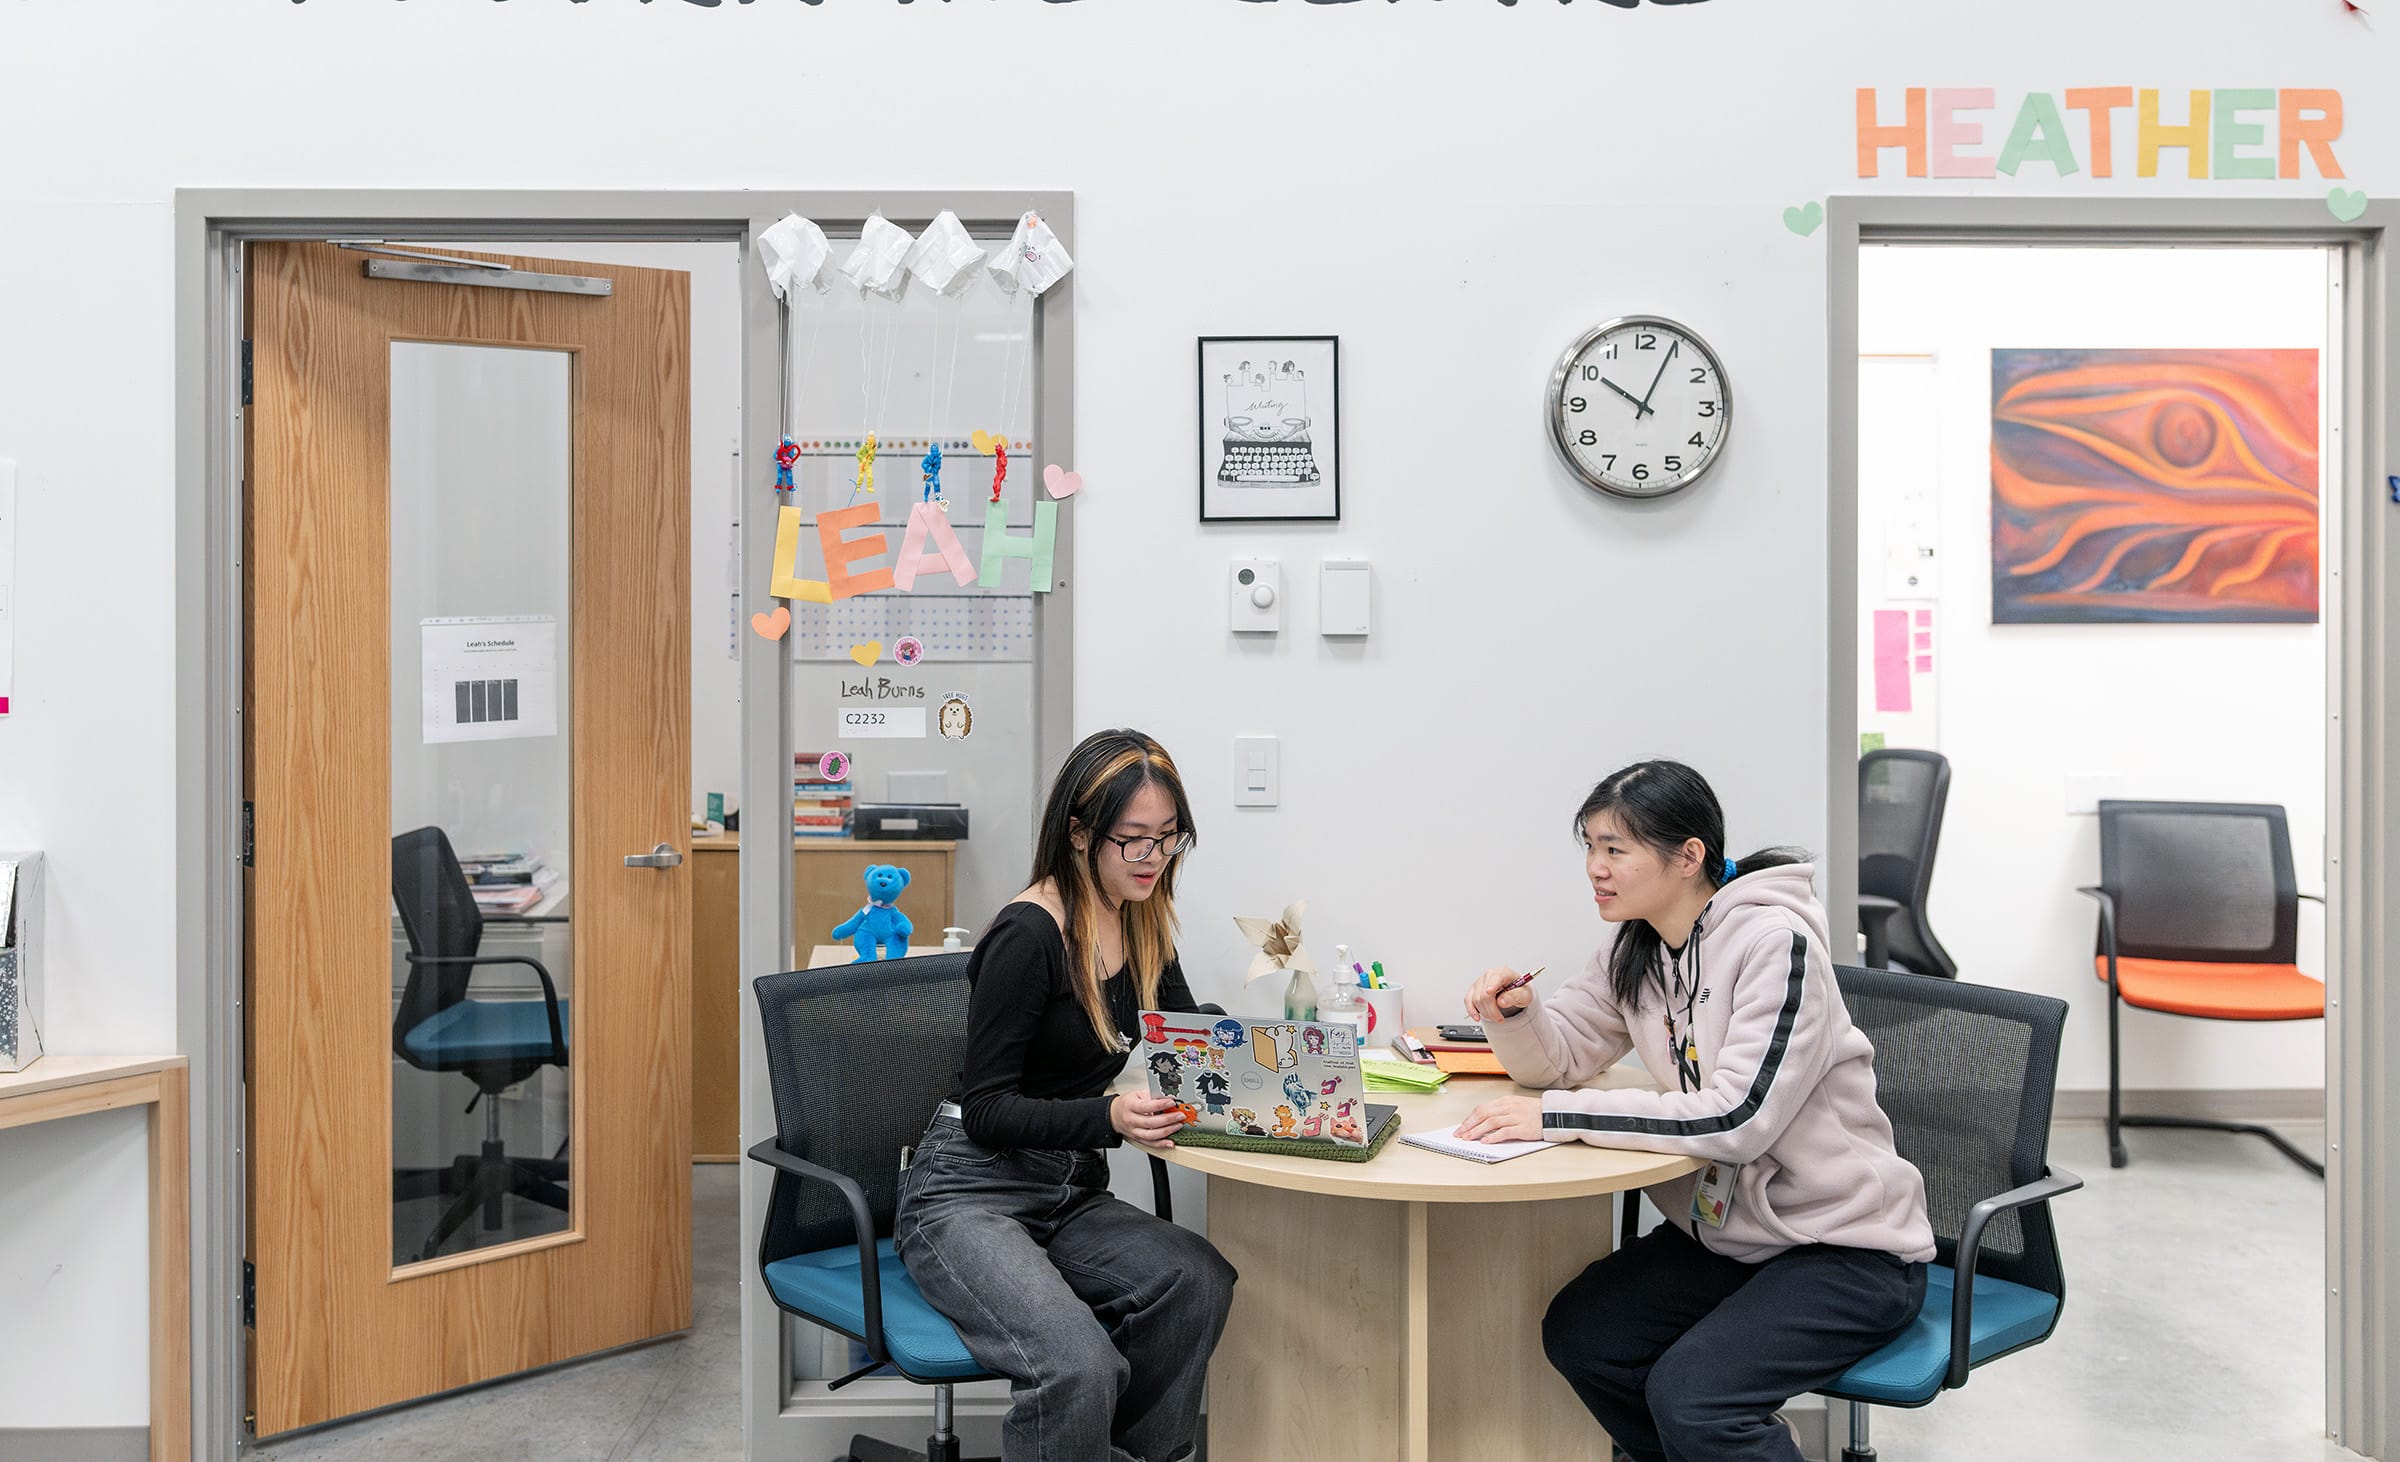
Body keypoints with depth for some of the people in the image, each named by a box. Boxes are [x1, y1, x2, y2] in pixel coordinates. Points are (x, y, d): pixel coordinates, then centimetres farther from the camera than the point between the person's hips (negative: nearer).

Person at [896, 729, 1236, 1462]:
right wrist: (1110, 1117, -33)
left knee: (1199, 1280, -23)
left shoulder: (1143, 924, 6)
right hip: (970, 1195, -7)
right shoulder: (1029, 934, -17)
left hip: (1071, 1195, 7)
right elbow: (985, 1110, -16)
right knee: (1077, 1366, -32)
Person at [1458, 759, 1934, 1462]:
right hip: (1728, 1230, 8)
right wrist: (1516, 1013, -15)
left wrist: (1557, 1117, -30)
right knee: (1577, 1334, -7)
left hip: (1846, 1245, -8)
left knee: (1687, 1394, -24)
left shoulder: (1777, 942, -22)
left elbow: (1738, 1118, -29)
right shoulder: (1636, 949, 3)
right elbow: (1562, 1057, 8)